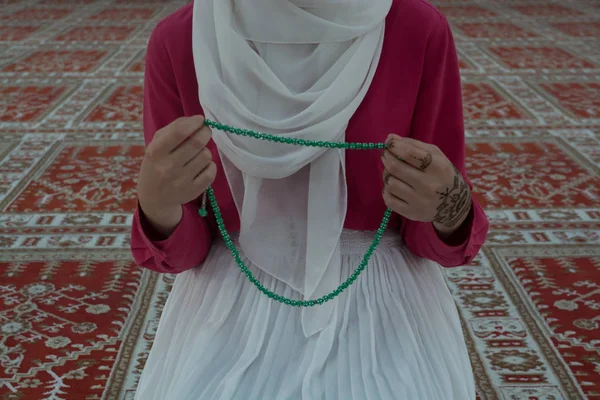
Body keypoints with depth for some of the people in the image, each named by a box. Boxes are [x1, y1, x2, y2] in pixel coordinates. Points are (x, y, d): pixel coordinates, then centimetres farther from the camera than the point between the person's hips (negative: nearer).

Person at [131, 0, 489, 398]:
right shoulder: (178, 41, -9)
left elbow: (443, 238, -3)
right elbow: (179, 250, -4)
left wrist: (449, 207, -25)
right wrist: (158, 203, -25)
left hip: (380, 306, 0)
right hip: (236, 306, 1)